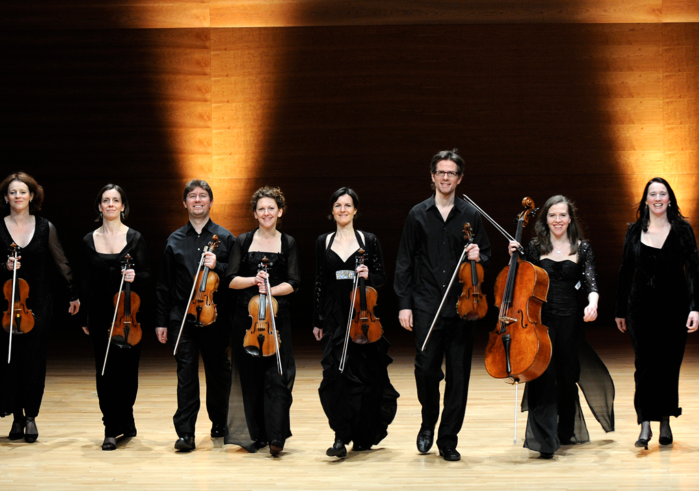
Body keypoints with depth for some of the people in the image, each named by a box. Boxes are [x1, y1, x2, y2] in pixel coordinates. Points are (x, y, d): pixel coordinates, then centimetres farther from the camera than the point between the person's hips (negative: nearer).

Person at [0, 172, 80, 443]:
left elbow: (61, 263, 9)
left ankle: (31, 415, 9)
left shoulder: (45, 227, 3)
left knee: (34, 360, 0)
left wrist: (74, 295, 11)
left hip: (38, 305, 0)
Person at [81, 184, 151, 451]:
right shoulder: (89, 241, 7)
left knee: (127, 367, 2)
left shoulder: (134, 238, 2)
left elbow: (147, 275, 2)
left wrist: (134, 277, -21)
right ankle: (111, 429, 5)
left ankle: (125, 418, 21)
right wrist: (85, 318, 9)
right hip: (100, 315, 1)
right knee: (105, 370, 0)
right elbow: (87, 281, 9)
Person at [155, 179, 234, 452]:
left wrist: (217, 266, -16)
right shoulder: (174, 240, 10)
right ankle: (185, 432, -5)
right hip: (182, 317, 0)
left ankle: (219, 423, 27)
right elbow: (164, 284, 10)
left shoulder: (225, 238, 6)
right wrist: (162, 321, 7)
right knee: (186, 373, -5)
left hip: (215, 316, 0)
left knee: (218, 372, 8)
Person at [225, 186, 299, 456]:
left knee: (276, 375, -10)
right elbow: (231, 279, 2)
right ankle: (256, 434, 11)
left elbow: (292, 283, 1)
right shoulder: (243, 241, 8)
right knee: (250, 375, 3)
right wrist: (253, 280, -14)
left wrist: (271, 289, -15)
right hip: (246, 317, 1)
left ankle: (276, 435, -12)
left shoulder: (288, 243, 7)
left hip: (277, 316, -1)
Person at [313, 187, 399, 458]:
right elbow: (320, 283, 10)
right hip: (334, 317, 1)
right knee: (335, 373, -10)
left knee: (363, 375, 3)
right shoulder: (323, 242, 9)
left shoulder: (368, 240, 4)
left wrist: (368, 276, -16)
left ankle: (363, 435, 17)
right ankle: (341, 436, -8)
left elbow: (382, 277, 7)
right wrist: (317, 321, 9)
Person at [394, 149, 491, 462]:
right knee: (426, 369, -5)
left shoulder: (470, 216, 8)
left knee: (458, 375, 1)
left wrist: (478, 256, -9)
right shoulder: (418, 215, 6)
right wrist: (404, 303, 0)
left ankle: (448, 440, 11)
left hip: (461, 307, 1)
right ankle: (428, 422, 23)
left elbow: (486, 254, 16)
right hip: (426, 307, -1)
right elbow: (404, 262, 5)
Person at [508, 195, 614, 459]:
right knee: (543, 376, -13)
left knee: (567, 378, 12)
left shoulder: (582, 249, 5)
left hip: (568, 321, 1)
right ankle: (544, 439, -14)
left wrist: (592, 302, -25)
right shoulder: (534, 247, 5)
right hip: (540, 318, -1)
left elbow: (590, 281, -6)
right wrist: (513, 257, -7)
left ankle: (566, 431, 33)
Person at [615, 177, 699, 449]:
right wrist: (620, 310, 13)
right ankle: (645, 424, -7)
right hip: (641, 307, 1)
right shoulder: (635, 231, 5)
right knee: (645, 365, -6)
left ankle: (665, 422, 18)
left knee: (669, 365, 5)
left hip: (673, 306, -1)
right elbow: (625, 271, 10)